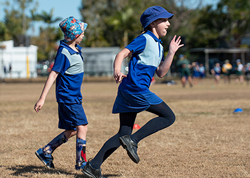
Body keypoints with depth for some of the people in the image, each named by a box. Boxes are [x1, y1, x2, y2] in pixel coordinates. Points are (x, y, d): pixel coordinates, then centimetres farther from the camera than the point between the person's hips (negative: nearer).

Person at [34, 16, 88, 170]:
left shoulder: (76, 49, 9)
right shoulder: (64, 52, -18)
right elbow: (53, 75, -19)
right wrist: (42, 99, -21)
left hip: (74, 96, 9)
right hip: (67, 96, -9)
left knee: (72, 131, 13)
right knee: (82, 127, -12)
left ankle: (45, 152, 23)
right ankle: (81, 163, -7)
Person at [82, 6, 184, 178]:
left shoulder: (158, 46, 22)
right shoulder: (144, 39, -5)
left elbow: (161, 72, 18)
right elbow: (122, 54, -15)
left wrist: (171, 52, 12)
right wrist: (117, 71, -33)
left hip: (128, 92, 9)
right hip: (136, 88, -9)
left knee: (123, 134, 8)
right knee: (169, 117, -5)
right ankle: (133, 140, -12)